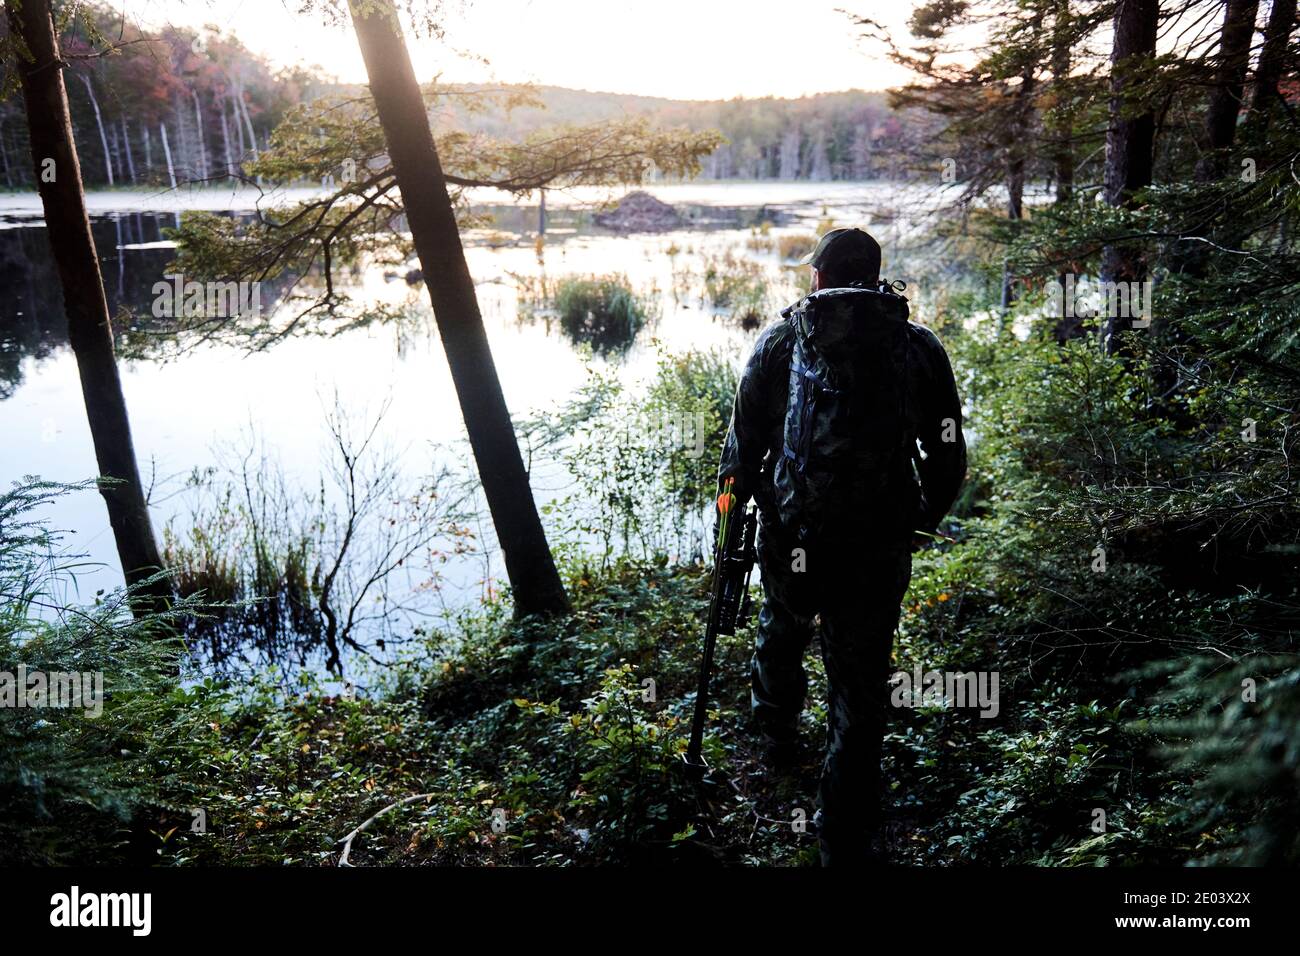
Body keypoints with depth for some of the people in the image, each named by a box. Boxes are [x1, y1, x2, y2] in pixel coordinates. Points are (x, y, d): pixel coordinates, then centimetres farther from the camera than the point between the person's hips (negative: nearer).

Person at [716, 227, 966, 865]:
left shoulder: (781, 340, 1)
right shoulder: (920, 348, 4)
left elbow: (743, 441, 1)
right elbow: (948, 458, 6)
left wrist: (734, 493, 18)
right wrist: (921, 521, 22)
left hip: (790, 539, 1)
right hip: (879, 550, 0)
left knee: (781, 633, 30)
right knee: (859, 695, 9)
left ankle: (778, 739, 54)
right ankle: (846, 842, 14)